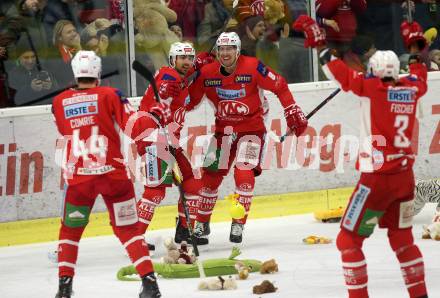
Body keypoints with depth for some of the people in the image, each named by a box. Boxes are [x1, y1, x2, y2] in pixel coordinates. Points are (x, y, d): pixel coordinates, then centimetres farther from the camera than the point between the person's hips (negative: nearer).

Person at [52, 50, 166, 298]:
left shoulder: (59, 102, 6)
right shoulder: (109, 95, -2)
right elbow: (133, 125, -9)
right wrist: (156, 114, 8)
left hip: (78, 176, 1)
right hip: (113, 173, -1)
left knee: (70, 229, 18)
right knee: (128, 228, 7)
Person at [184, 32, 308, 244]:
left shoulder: (253, 68, -17)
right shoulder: (206, 73, -8)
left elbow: (279, 87, -9)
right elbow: (190, 100, 3)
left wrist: (293, 113, -8)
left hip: (251, 128, -3)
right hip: (224, 129, 3)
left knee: (244, 173, -18)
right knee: (211, 174, 3)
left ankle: (238, 224, -7)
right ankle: (201, 223, 20)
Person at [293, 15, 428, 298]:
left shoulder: (372, 86, -10)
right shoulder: (411, 88, 5)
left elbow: (340, 72, -10)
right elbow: (419, 77, 28)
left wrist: (318, 42, -1)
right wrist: (415, 48, 41)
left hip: (376, 178, -6)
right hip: (405, 177, 6)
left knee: (349, 240, 2)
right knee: (402, 239, 20)